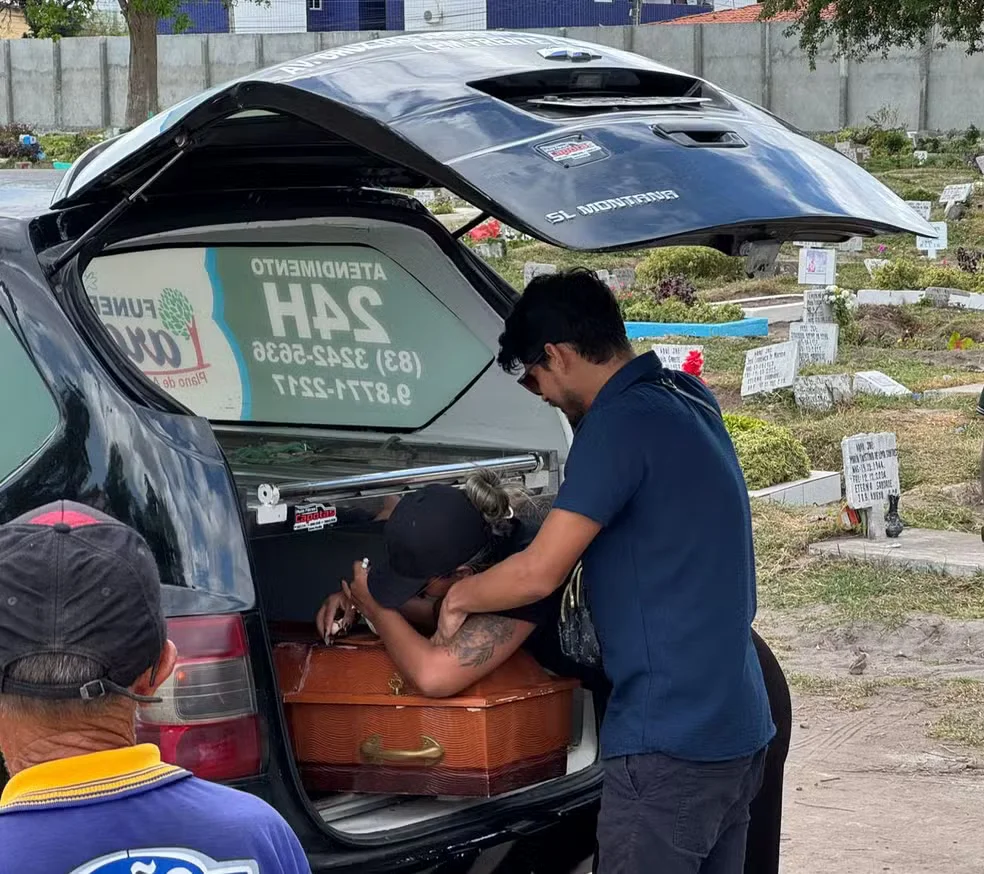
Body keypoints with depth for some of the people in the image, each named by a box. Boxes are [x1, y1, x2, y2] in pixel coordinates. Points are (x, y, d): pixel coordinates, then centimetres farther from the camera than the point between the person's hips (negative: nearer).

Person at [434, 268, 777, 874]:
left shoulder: (620, 421, -16)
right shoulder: (689, 399, 11)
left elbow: (538, 574, -18)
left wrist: (459, 597, -1)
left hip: (669, 741, -9)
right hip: (742, 731, 9)